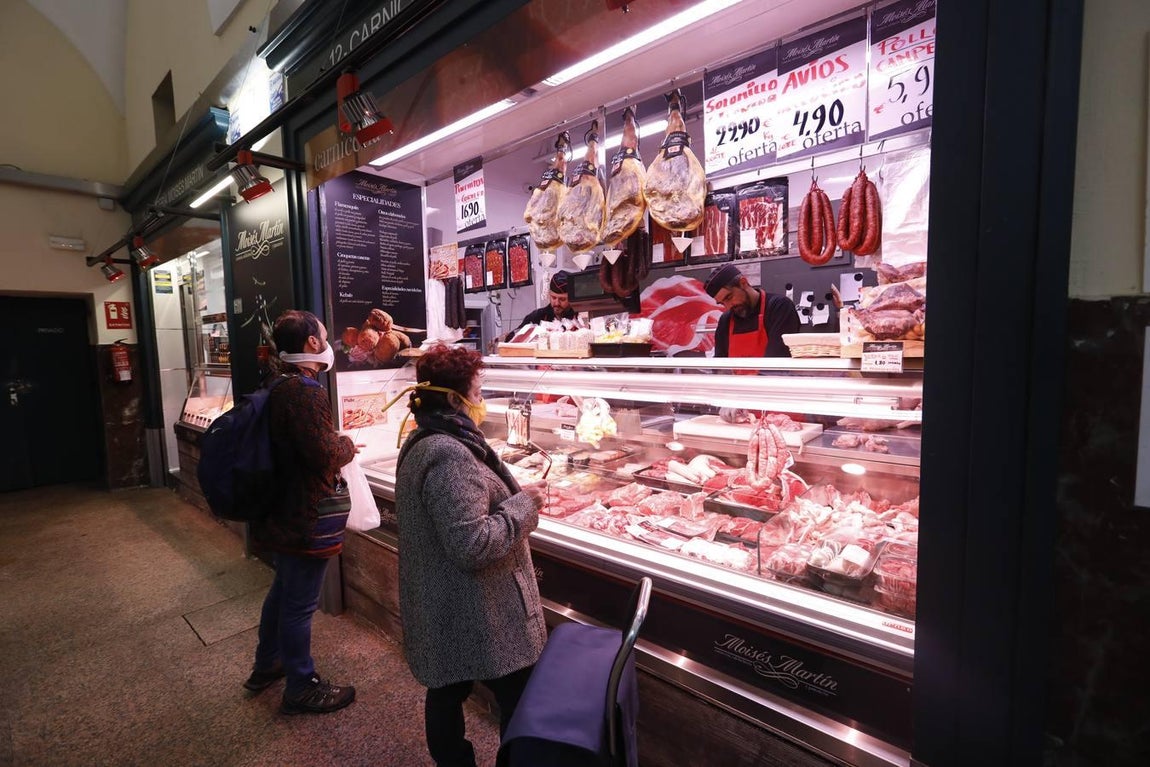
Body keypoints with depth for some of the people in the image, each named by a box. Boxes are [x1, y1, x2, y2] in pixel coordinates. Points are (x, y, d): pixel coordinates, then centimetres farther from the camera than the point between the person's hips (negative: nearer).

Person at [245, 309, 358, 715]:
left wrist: (336, 443, 9)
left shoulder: (280, 387, 8)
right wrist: (348, 445, -8)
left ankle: (266, 665, 45)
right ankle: (301, 689, 24)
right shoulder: (306, 391, -24)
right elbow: (325, 453, -27)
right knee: (300, 603, 6)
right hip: (307, 515, -10)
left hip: (283, 509, 10)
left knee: (283, 589, 26)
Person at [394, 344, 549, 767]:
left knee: (447, 687, 25)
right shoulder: (449, 456, -28)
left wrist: (510, 496, 7)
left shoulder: (422, 443, 5)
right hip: (475, 614, -10)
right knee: (520, 698, 11)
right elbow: (472, 543, -31)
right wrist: (523, 504, -20)